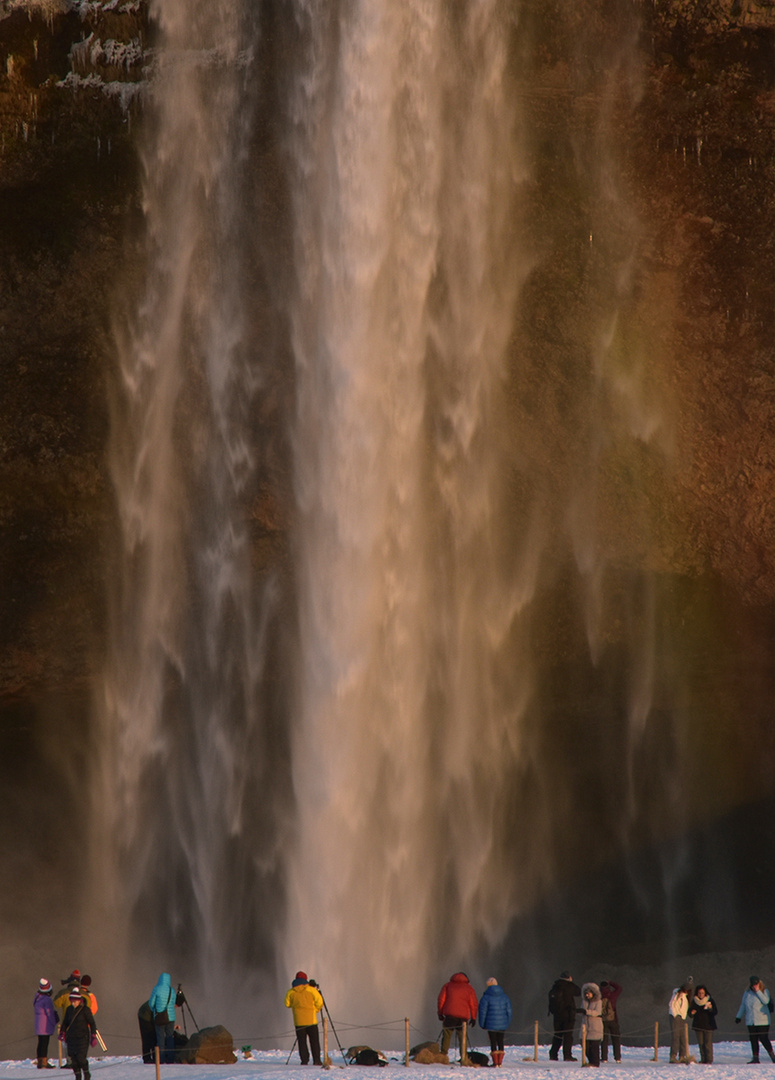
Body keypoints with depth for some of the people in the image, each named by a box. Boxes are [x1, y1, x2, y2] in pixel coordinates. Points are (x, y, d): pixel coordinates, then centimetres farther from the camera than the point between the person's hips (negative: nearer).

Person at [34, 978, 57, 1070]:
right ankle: (44, 1062, -8)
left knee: (41, 1043, 12)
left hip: (38, 1025, 8)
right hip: (46, 1026, -8)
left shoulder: (37, 998, 9)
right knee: (44, 1043, -7)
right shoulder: (47, 1000, -17)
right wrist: (54, 1024, -5)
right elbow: (49, 1013, -16)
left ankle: (40, 1062, 14)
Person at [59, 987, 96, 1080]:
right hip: (71, 1037, 5)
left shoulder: (85, 1010, -7)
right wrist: (62, 1033, 5)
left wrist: (93, 1037, -7)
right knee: (73, 1058, 0)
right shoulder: (69, 1009, 7)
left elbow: (92, 1024, -3)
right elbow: (65, 1023, 18)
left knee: (81, 1058, -11)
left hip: (83, 1037, -5)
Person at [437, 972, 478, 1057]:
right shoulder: (469, 988, 13)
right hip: (463, 1016, 1)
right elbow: (474, 1004, 10)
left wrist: (440, 1013, 12)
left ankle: (443, 1054, -11)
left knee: (446, 1035, 0)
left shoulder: (447, 985, 14)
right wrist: (473, 1018, 14)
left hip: (449, 1015, -1)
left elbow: (441, 1000, 7)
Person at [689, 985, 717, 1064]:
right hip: (698, 1025, 4)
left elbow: (715, 1012, -6)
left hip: (708, 1025, -4)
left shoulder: (710, 1000, 0)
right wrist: (692, 1013, -11)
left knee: (708, 1043, -10)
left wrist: (711, 1008, -27)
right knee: (701, 1044, 4)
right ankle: (703, 1060, 9)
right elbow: (690, 1012, 12)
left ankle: (709, 1060, -10)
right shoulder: (694, 1002, 8)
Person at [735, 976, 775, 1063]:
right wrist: (738, 1016, 17)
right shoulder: (747, 993, 10)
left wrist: (758, 991, -18)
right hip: (750, 1021, 4)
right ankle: (755, 1058, 7)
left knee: (764, 1039, -8)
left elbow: (765, 1001, -19)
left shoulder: (764, 991, 0)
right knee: (753, 1040, 3)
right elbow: (743, 1006, 18)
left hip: (762, 1021, -4)